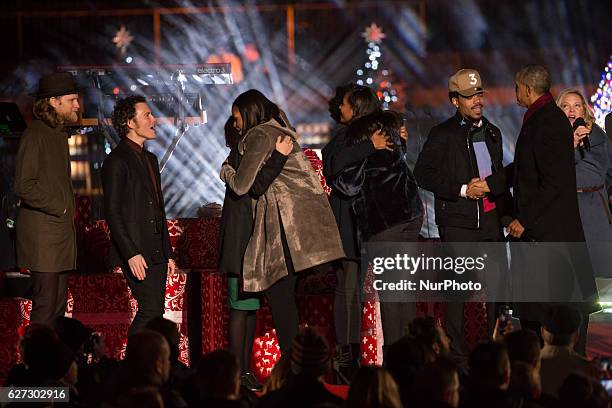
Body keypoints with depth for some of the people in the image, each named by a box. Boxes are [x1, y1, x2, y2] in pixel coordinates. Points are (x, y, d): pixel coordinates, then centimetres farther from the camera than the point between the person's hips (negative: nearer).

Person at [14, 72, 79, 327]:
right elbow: (24, 186, -19)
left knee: (58, 306, 10)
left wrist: (68, 208, 11)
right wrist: (59, 208, -12)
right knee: (45, 307, -10)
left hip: (61, 232, 9)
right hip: (42, 235, -9)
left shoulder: (59, 134, 18)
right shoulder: (35, 136, -12)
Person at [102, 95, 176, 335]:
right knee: (151, 310, -15)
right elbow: (112, 213, -13)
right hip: (137, 254, -9)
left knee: (153, 314, 5)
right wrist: (131, 254, -19)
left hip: (156, 253, 9)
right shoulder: (117, 161, -8)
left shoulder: (150, 159, 20)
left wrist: (167, 253, 19)